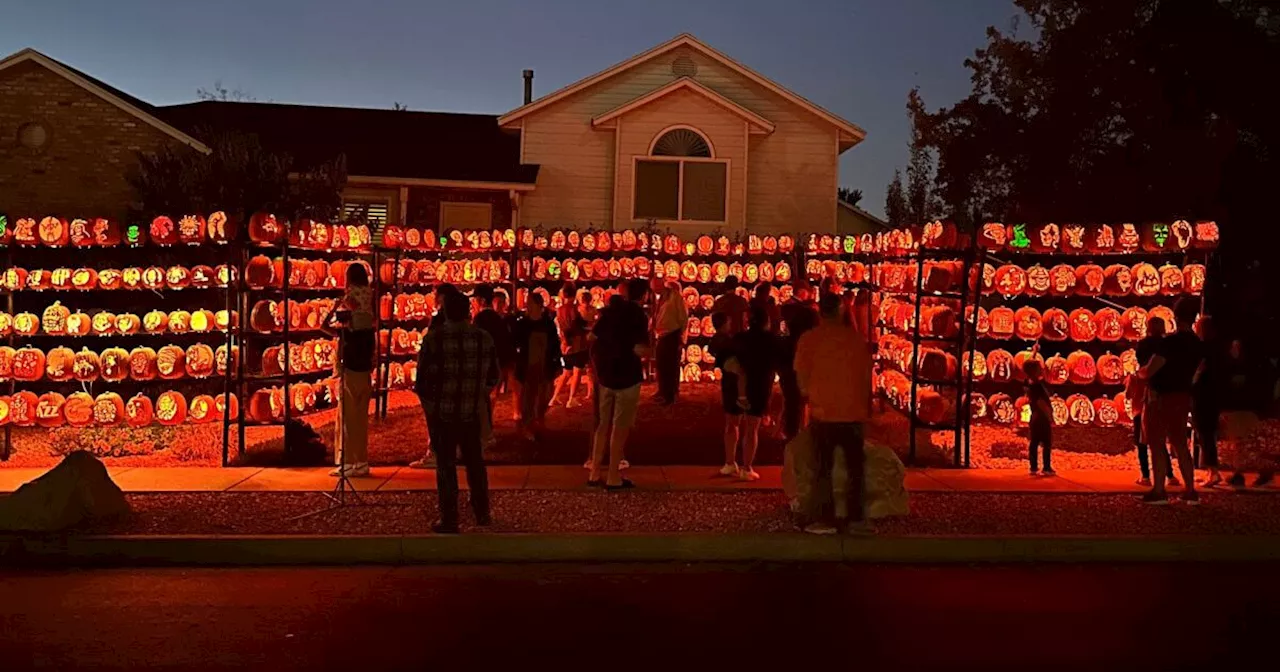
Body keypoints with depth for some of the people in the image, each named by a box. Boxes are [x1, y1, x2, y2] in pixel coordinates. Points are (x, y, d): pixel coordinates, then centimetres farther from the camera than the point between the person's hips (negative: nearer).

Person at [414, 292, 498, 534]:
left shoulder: (433, 338, -13)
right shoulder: (484, 338, -3)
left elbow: (423, 379, -10)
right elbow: (493, 377, 4)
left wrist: (428, 402, 9)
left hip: (441, 411, -3)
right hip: (472, 411, 3)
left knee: (446, 465, 6)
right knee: (475, 462, 19)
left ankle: (449, 521, 11)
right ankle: (482, 513, 29)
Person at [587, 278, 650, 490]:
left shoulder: (610, 310, 6)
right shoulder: (639, 315, -13)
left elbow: (592, 337, 13)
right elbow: (640, 350, -23)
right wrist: (648, 347, -2)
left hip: (605, 374, 6)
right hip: (627, 376, -6)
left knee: (603, 425, 16)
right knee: (620, 428, 2)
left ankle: (595, 474, 19)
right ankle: (614, 478, 7)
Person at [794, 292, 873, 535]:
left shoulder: (809, 338, -5)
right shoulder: (856, 337, 1)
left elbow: (802, 377, -5)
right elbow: (866, 375, 5)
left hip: (823, 412, -2)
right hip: (853, 412, 2)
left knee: (824, 468, 6)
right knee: (855, 467, 13)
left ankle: (826, 520, 3)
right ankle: (856, 519, 14)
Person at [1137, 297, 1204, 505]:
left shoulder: (1169, 342, -19)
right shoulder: (1198, 345, 5)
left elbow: (1148, 371, -21)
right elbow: (1193, 372, 16)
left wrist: (1139, 372, 0)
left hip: (1160, 398, -7)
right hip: (1183, 398, 7)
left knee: (1157, 444, -1)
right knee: (1180, 444, 14)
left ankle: (1159, 491, -2)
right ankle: (1190, 491, 15)